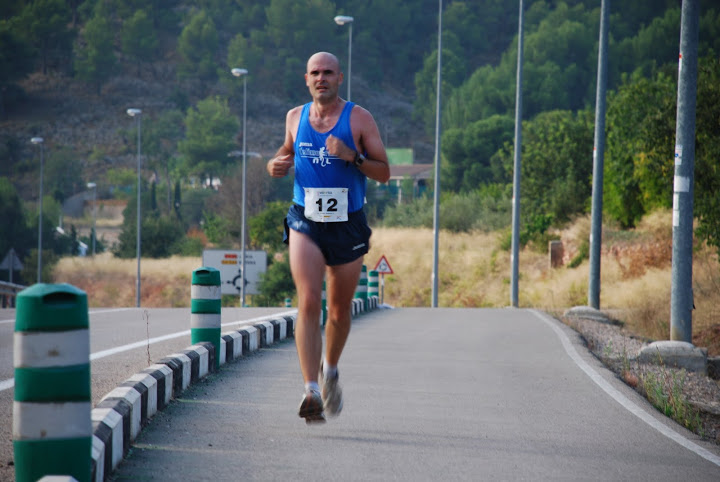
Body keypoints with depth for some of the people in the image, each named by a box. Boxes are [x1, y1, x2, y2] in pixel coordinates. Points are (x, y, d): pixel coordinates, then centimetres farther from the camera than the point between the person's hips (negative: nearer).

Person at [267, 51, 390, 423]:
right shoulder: (295, 117, 7)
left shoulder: (358, 119, -2)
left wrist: (352, 157, -20)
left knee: (339, 311, 11)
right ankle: (312, 392, -24)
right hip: (305, 223, 0)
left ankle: (330, 370, 40)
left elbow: (384, 173, -3)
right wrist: (277, 164, 4)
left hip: (348, 225, 0)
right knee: (308, 304, -17)